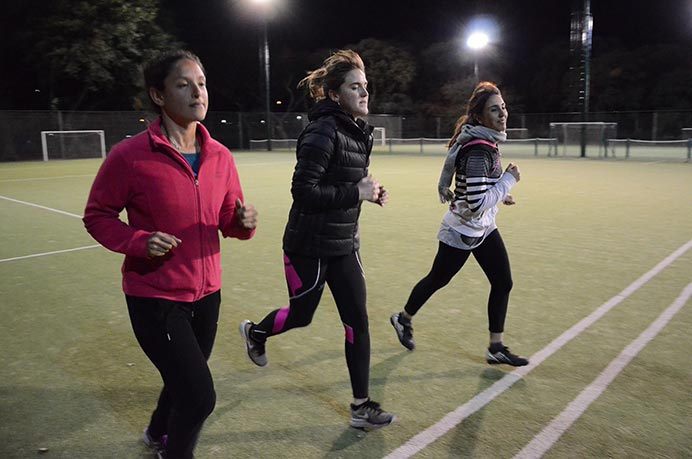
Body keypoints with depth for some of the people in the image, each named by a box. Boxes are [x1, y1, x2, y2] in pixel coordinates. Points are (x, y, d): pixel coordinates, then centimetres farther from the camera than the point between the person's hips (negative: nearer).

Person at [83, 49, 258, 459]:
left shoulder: (221, 156, -1)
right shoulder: (129, 156, -16)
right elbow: (97, 216, -5)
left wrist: (244, 222, -16)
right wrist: (138, 241, -23)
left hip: (207, 294, 6)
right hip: (154, 298, -6)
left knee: (185, 382, 24)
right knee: (200, 397, -8)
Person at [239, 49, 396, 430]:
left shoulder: (357, 131, 8)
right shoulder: (323, 131, -19)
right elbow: (303, 190, -25)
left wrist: (370, 191, 2)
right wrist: (356, 192, -23)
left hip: (344, 244, 8)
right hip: (309, 246, -7)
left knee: (357, 322, 5)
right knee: (301, 315, 12)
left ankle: (361, 406, 19)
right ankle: (254, 332, 47)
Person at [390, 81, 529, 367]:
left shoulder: (486, 142, 4)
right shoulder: (478, 150, -27)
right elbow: (478, 203, -31)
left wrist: (497, 195, 11)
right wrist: (509, 180, -22)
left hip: (483, 229, 9)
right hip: (462, 232, -9)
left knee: (503, 283, 6)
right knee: (437, 279, 10)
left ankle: (496, 348, 18)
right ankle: (403, 319, 36)